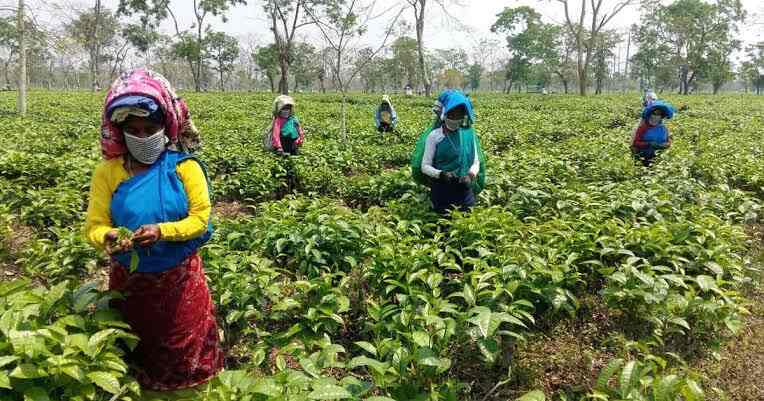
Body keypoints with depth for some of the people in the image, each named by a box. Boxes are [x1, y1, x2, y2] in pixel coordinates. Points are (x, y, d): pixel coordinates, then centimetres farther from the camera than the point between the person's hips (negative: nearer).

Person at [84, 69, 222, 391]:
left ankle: (190, 385, 44)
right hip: (129, 278, 2)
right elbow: (94, 225, -10)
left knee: (184, 347, 18)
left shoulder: (185, 167, -15)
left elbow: (200, 218, -15)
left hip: (180, 277, -1)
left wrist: (162, 231, -31)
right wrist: (108, 238, -32)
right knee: (136, 346, 23)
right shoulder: (107, 172, -9)